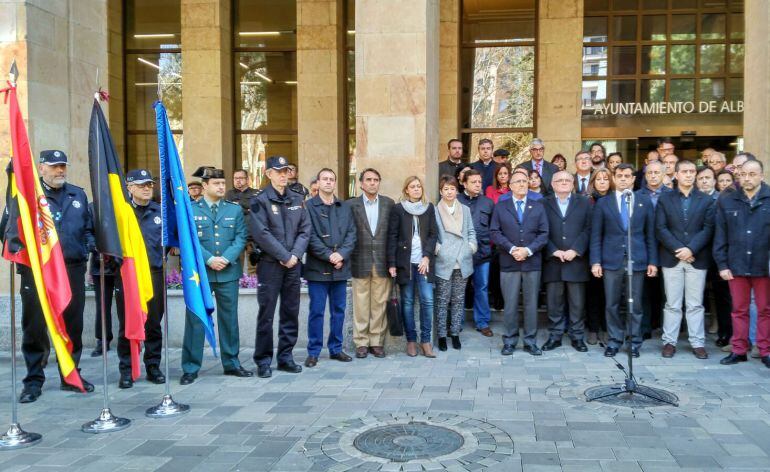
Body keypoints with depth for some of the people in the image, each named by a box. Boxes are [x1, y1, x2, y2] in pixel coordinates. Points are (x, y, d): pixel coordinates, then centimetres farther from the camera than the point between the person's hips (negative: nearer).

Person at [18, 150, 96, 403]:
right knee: (35, 326, 2)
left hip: (73, 269, 3)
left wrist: (91, 243, 1)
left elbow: (89, 227, 19)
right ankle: (33, 381, 14)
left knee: (73, 325, 9)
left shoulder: (78, 194, 15)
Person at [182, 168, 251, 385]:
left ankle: (231, 363, 20)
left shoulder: (235, 210, 11)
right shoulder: (190, 210, 3)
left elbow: (240, 238, 3)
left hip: (228, 271, 3)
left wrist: (226, 259, -11)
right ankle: (190, 368, 8)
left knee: (229, 318, 9)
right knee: (195, 319, 0)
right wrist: (209, 259, -15)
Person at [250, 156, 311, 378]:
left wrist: (296, 255, -8)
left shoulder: (298, 199, 11)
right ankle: (263, 361, 9)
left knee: (291, 313, 9)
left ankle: (286, 357, 19)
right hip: (270, 264, -5)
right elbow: (261, 234, -12)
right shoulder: (260, 201, -3)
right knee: (266, 314, -1)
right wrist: (284, 256, -13)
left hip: (293, 264, 5)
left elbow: (305, 230, 7)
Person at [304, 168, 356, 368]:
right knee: (316, 311, 0)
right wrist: (329, 255, -15)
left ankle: (336, 349, 21)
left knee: (339, 310, 10)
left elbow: (351, 234, 6)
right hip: (317, 268, -4)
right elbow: (310, 236, -9)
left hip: (340, 268, 4)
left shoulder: (345, 208, 13)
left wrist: (341, 254, -10)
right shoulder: (309, 206, -1)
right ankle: (313, 352, 10)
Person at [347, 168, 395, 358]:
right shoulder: (351, 204, 2)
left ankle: (377, 341, 14)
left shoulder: (389, 204, 7)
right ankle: (361, 342, 13)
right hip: (361, 262, -1)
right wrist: (349, 258, -4)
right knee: (361, 305, 4)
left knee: (380, 304, 5)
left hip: (382, 262, 1)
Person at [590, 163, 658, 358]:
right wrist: (596, 261, -4)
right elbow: (596, 235, 3)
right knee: (612, 304, 5)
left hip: (637, 260, 0)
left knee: (635, 304, 5)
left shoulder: (645, 202, 8)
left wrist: (652, 261, 2)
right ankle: (614, 341, 16)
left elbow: (650, 234, 7)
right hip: (612, 260, 0)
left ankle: (634, 342, 16)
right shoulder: (603, 203, 6)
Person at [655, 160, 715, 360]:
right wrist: (678, 249, -13)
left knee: (695, 304, 5)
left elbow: (708, 229, -2)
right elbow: (660, 229, -2)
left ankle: (698, 343, 12)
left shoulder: (706, 200, 7)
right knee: (672, 304, 4)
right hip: (672, 258, 0)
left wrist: (691, 249, -14)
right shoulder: (665, 199, 6)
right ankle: (669, 341, 11)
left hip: (697, 259, 0)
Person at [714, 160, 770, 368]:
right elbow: (720, 235, 5)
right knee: (739, 310, 10)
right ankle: (739, 350, 18)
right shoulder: (726, 201, 5)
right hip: (736, 265, 2)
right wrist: (722, 264, 0)